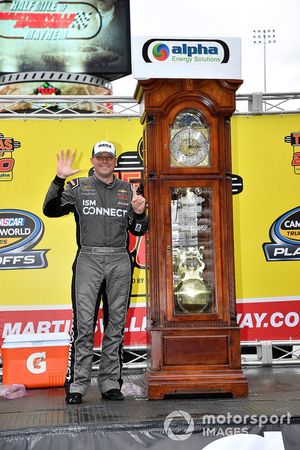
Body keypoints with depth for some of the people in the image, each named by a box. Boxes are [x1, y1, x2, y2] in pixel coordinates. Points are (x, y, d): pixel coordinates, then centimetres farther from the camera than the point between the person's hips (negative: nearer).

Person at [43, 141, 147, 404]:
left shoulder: (127, 190, 15)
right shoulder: (79, 187, 9)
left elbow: (138, 231, 16)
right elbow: (50, 210, -3)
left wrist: (140, 213, -5)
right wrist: (59, 179, -13)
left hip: (119, 261, 3)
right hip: (88, 259, -3)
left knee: (116, 324, 5)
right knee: (84, 323, -8)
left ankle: (110, 384, 12)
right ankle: (76, 385, -3)